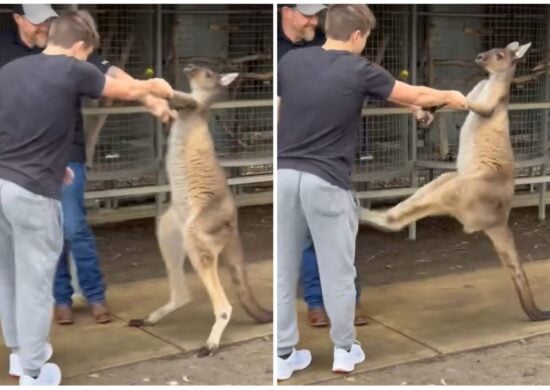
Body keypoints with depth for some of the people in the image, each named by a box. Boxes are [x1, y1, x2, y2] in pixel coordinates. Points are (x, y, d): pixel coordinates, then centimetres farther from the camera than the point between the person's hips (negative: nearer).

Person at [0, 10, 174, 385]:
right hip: (32, 192, -7)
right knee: (35, 282, 5)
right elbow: (130, 90, 6)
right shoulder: (74, 72, -8)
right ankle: (33, 372, 16)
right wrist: (158, 87, 27)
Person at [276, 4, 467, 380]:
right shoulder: (359, 70, -5)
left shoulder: (290, 61, 5)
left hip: (284, 176, 4)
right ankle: (344, 349, 23)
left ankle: (284, 355, 16)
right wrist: (451, 97, 26)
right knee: (337, 271, 11)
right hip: (326, 183, -4)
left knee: (283, 271, 10)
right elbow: (417, 96, 7)